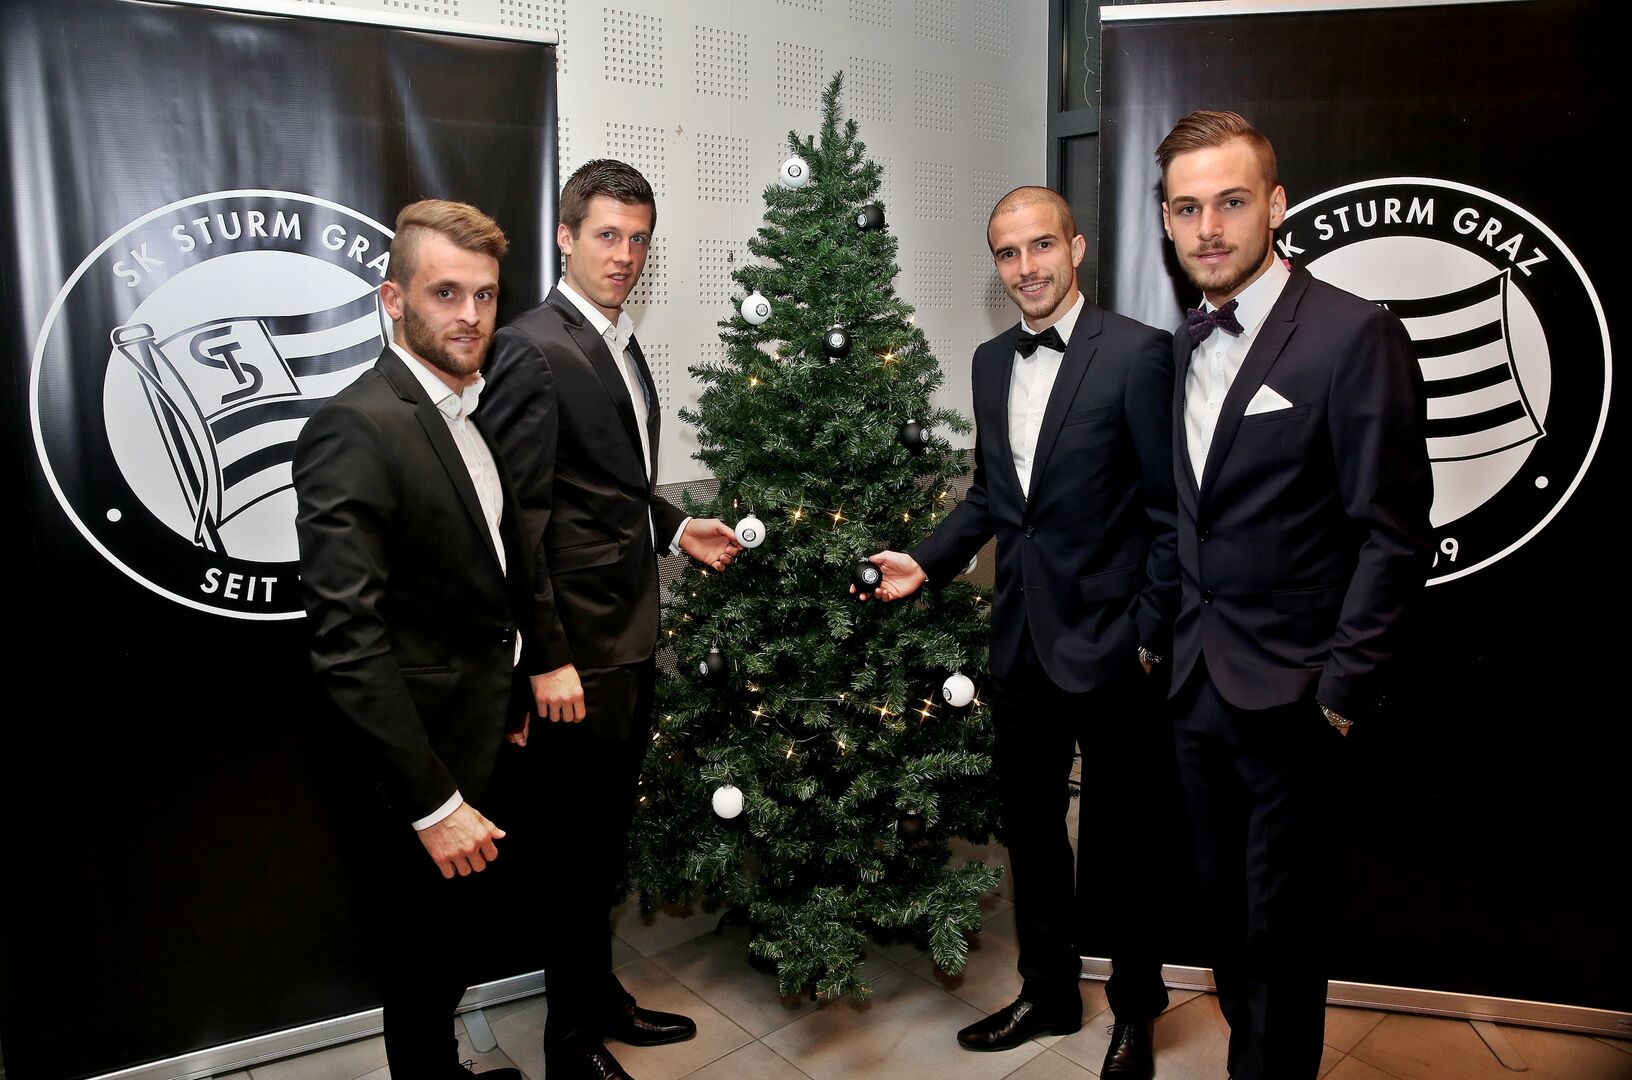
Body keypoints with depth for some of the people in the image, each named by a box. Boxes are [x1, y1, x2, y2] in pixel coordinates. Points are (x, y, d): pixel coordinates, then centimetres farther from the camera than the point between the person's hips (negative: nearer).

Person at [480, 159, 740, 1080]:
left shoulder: (622, 346, 13)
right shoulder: (534, 350, -15)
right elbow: (519, 517, -19)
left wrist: (675, 528, 8)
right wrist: (547, 657, -20)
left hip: (632, 638, 9)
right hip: (578, 647, -9)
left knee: (609, 833, 20)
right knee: (578, 844, 5)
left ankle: (601, 996, 39)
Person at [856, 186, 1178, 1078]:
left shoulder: (1137, 352, -11)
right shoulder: (991, 361, 8)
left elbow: (1168, 510, -11)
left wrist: (1152, 635, -13)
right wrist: (928, 560, 3)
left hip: (1108, 640, -6)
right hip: (1022, 638, 6)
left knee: (1124, 835, 12)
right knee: (1029, 825, 18)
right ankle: (1047, 992, 38)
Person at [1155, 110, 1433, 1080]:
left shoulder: (1354, 335, -13)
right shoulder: (1185, 346, 8)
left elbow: (1396, 533, -14)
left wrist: (1344, 687, -14)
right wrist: (1162, 635, 8)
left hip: (1290, 694, -6)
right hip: (1196, 682, 6)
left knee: (1282, 924, 10)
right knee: (1225, 906, 20)